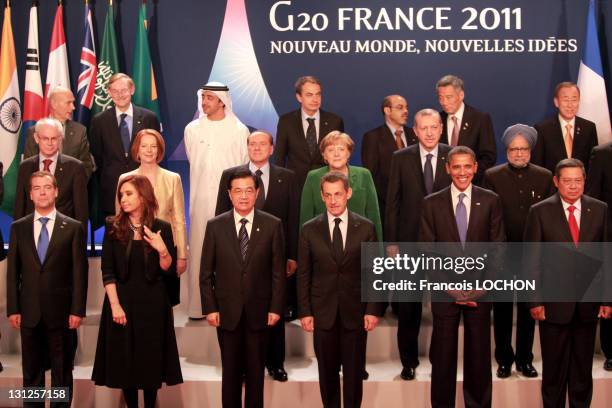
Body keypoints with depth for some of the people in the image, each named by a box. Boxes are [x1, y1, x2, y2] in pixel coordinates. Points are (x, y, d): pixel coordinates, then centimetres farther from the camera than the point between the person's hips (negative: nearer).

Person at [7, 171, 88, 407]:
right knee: (31, 372, 10)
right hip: (29, 311, 2)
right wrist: (13, 309, -1)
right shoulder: (18, 227, 7)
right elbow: (13, 271, 6)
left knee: (62, 372, 7)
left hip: (61, 311, -2)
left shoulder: (73, 228, 0)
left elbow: (80, 271, -2)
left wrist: (77, 310, -8)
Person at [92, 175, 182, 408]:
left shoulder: (162, 228, -1)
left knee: (151, 361, 6)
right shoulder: (113, 226, 0)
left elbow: (170, 271, -1)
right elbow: (107, 271, -3)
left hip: (152, 303, 0)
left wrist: (162, 250, -19)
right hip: (121, 301, 0)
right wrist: (115, 304, -12)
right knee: (125, 360, 6)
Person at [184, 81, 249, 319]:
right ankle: (198, 307, 7)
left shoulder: (239, 130, 1)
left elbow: (244, 167, 6)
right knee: (199, 253, 0)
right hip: (201, 201, 2)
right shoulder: (192, 130, 7)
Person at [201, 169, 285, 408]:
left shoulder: (272, 225, -1)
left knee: (256, 371, 8)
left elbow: (278, 271, 0)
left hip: (258, 312, 0)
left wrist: (275, 308, -4)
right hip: (227, 312, 0)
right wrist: (210, 308, -4)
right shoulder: (215, 226, 1)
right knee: (230, 371, 8)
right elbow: (206, 273, 2)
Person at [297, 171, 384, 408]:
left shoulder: (366, 227, 1)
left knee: (354, 372, 7)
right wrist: (304, 312, -2)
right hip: (323, 313, 0)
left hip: (355, 312, 0)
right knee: (327, 372, 9)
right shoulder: (309, 230, 1)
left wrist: (373, 310, -4)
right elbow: (303, 274, 2)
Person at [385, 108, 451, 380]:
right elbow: (393, 202, 2)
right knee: (408, 307, 8)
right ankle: (408, 361, 22)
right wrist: (391, 241, -2)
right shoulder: (401, 159, 1)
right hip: (410, 241, 1)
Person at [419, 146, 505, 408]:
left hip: (480, 290, 1)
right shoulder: (432, 203, 1)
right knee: (442, 357, 5)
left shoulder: (491, 201, 2)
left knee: (479, 356, 7)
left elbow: (498, 247, 2)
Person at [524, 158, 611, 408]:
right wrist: (535, 301, -8)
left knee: (583, 369, 13)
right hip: (554, 302, -2)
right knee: (554, 369, 7)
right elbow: (531, 259, -4)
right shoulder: (540, 211, -4)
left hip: (588, 302, 2)